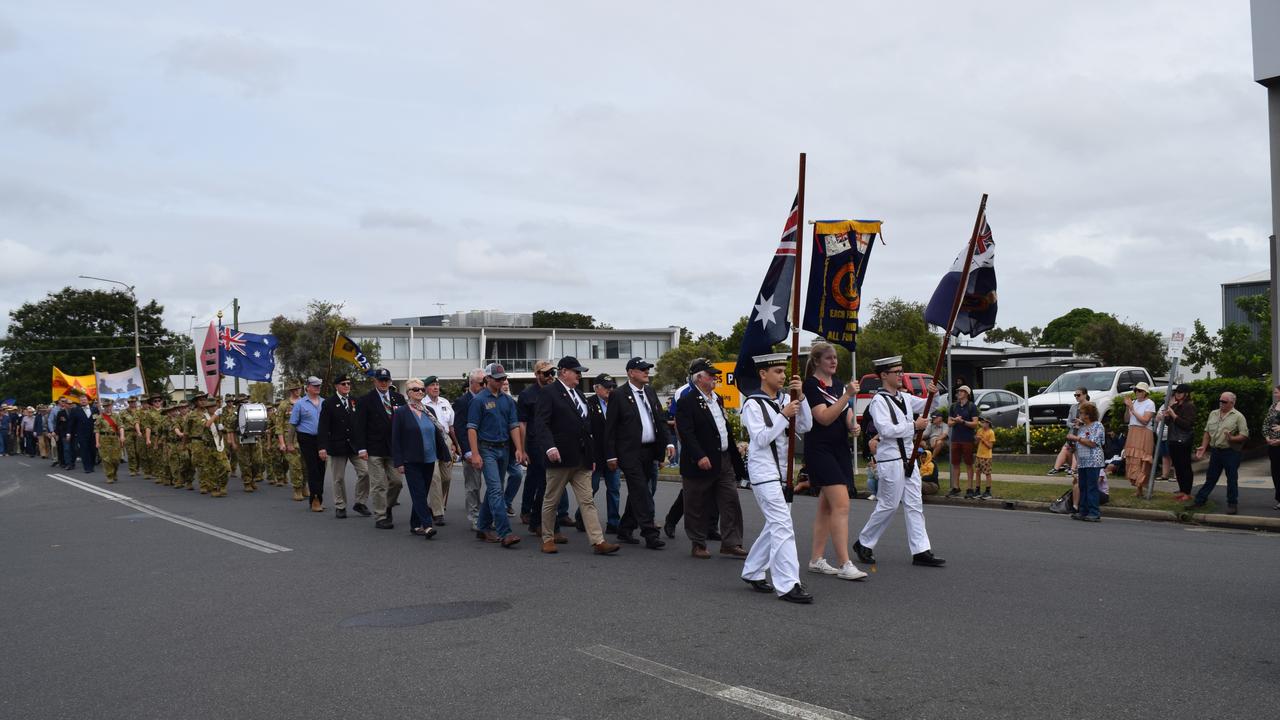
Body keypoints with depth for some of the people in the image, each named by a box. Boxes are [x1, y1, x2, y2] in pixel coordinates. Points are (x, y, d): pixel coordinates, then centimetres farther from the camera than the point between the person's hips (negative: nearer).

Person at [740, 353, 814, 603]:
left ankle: (752, 572, 29)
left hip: (783, 470, 8)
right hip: (764, 472, -8)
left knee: (774, 525, 15)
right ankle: (787, 585, -12)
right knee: (782, 525, -13)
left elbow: (806, 427, 0)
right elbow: (761, 439, -17)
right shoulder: (753, 404, -10)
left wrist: (800, 397, -10)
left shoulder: (785, 399, 9)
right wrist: (784, 415, -22)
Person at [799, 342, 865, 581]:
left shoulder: (838, 382, 14)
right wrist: (847, 395, -25)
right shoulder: (810, 385, -11)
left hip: (840, 449, 8)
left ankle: (816, 559, 18)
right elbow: (824, 417, -20)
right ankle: (844, 565, -14)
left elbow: (846, 412, 24)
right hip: (820, 450, -8)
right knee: (841, 504, -15)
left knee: (826, 506, 11)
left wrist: (853, 425, 4)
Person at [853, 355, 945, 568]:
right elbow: (886, 429, -22)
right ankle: (863, 543, 15)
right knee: (889, 505, -1)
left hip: (908, 458, 8)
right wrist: (913, 426, -17)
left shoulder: (904, 398, 13)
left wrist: (933, 395, -1)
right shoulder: (879, 401, -12)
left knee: (914, 505, 5)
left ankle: (921, 551, 6)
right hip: (890, 460, -8)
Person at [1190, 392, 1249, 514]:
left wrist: (1232, 438, -25)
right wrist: (1203, 447, 9)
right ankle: (1200, 500, 14)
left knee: (1232, 479, 2)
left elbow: (1244, 435, -10)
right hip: (1215, 451, 5)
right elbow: (1207, 432, 16)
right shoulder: (1213, 414, 12)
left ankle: (1232, 504, 10)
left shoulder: (1238, 416, -5)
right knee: (1210, 478, 11)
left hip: (1231, 452, -5)